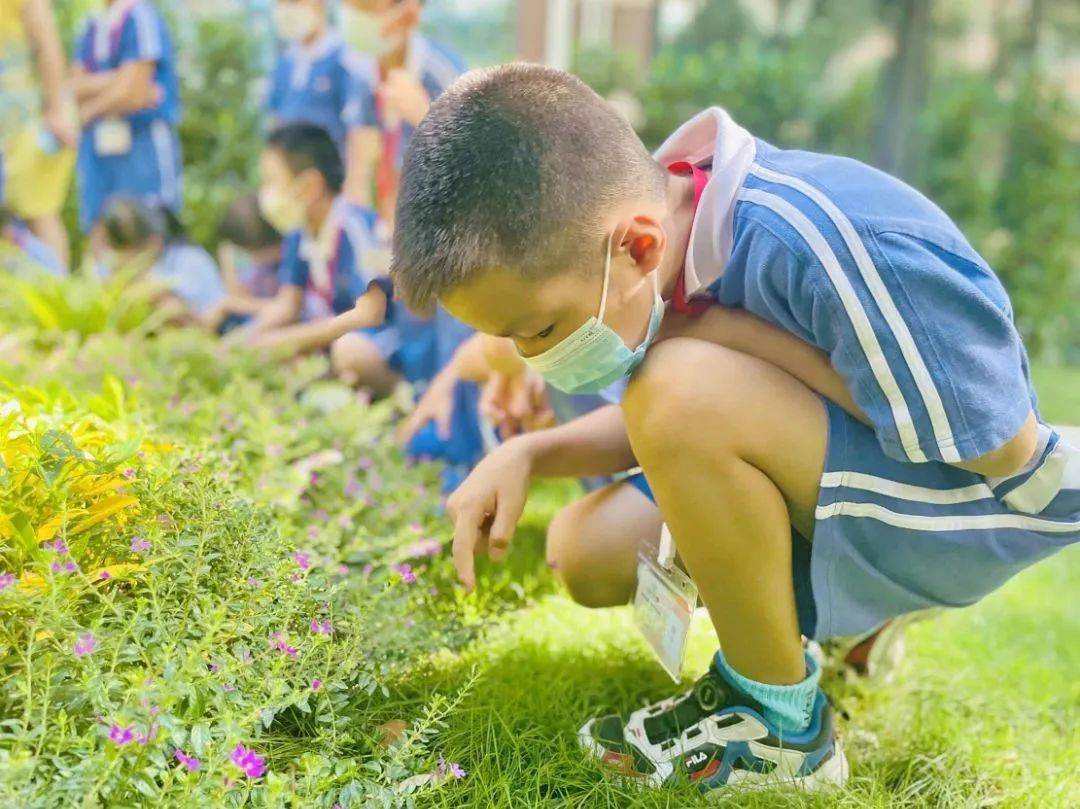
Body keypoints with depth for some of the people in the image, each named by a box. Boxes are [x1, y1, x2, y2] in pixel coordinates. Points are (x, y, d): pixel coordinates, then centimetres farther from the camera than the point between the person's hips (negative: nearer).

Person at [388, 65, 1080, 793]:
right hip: (833, 494, 8)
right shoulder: (665, 218, -9)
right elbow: (671, 429, 7)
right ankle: (850, 616, 15)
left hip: (975, 506, -8)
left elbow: (1005, 451, -25)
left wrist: (752, 339, -29)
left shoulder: (824, 246, -34)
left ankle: (776, 725, -12)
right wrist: (526, 454, -11)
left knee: (689, 387, -31)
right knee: (588, 555, 2)